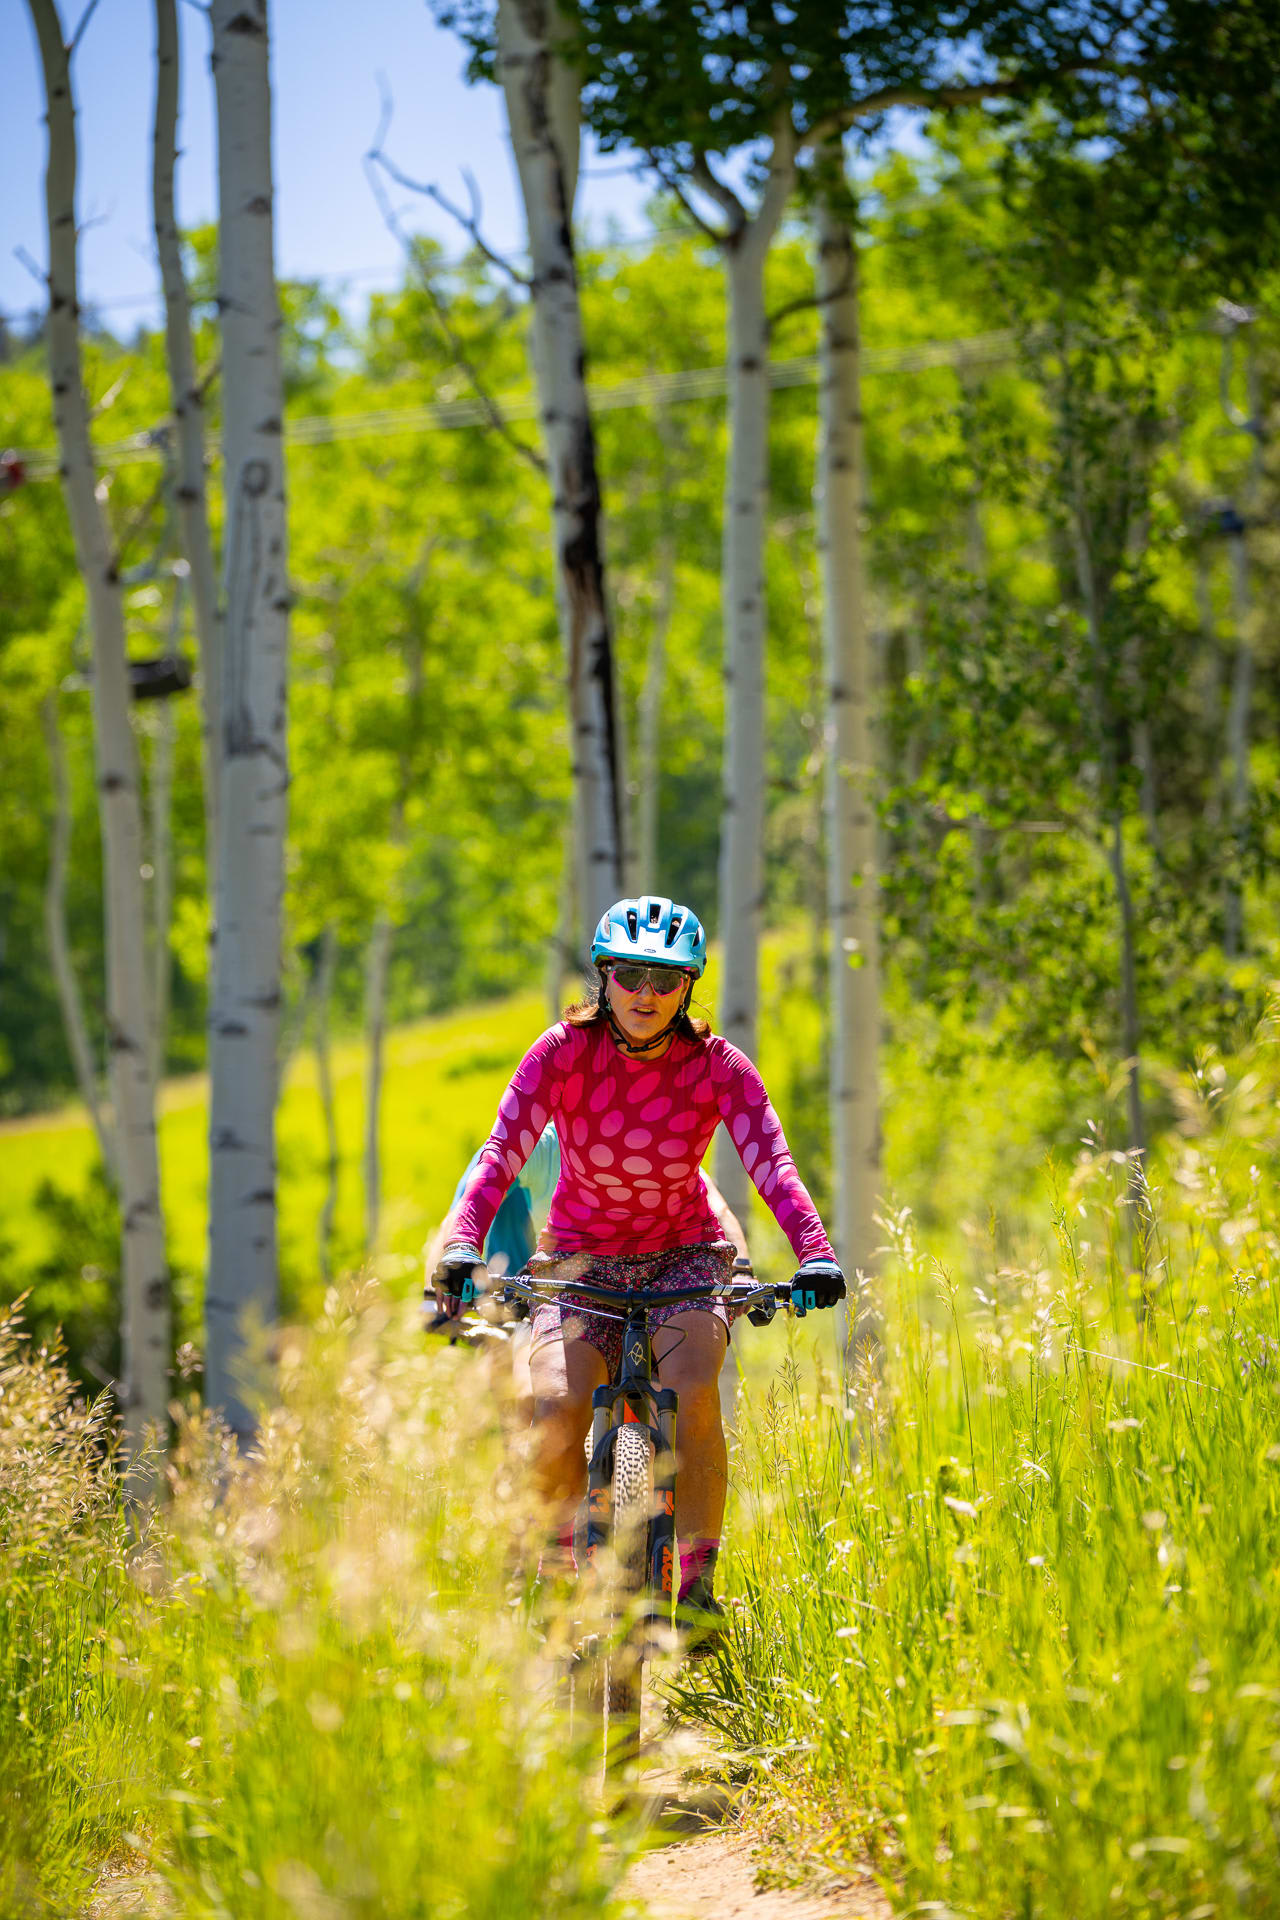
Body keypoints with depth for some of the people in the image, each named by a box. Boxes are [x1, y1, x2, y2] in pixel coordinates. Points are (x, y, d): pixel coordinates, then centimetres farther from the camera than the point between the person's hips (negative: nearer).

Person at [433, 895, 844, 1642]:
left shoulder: (718, 1067, -13)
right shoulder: (565, 1052, -13)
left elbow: (772, 1162, -23)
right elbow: (504, 1149, -23)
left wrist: (815, 1253, -40)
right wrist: (463, 1244, -39)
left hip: (683, 1256, 0)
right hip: (581, 1258, 0)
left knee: (694, 1396, -29)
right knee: (558, 1409, -27)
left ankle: (699, 1581, -12)